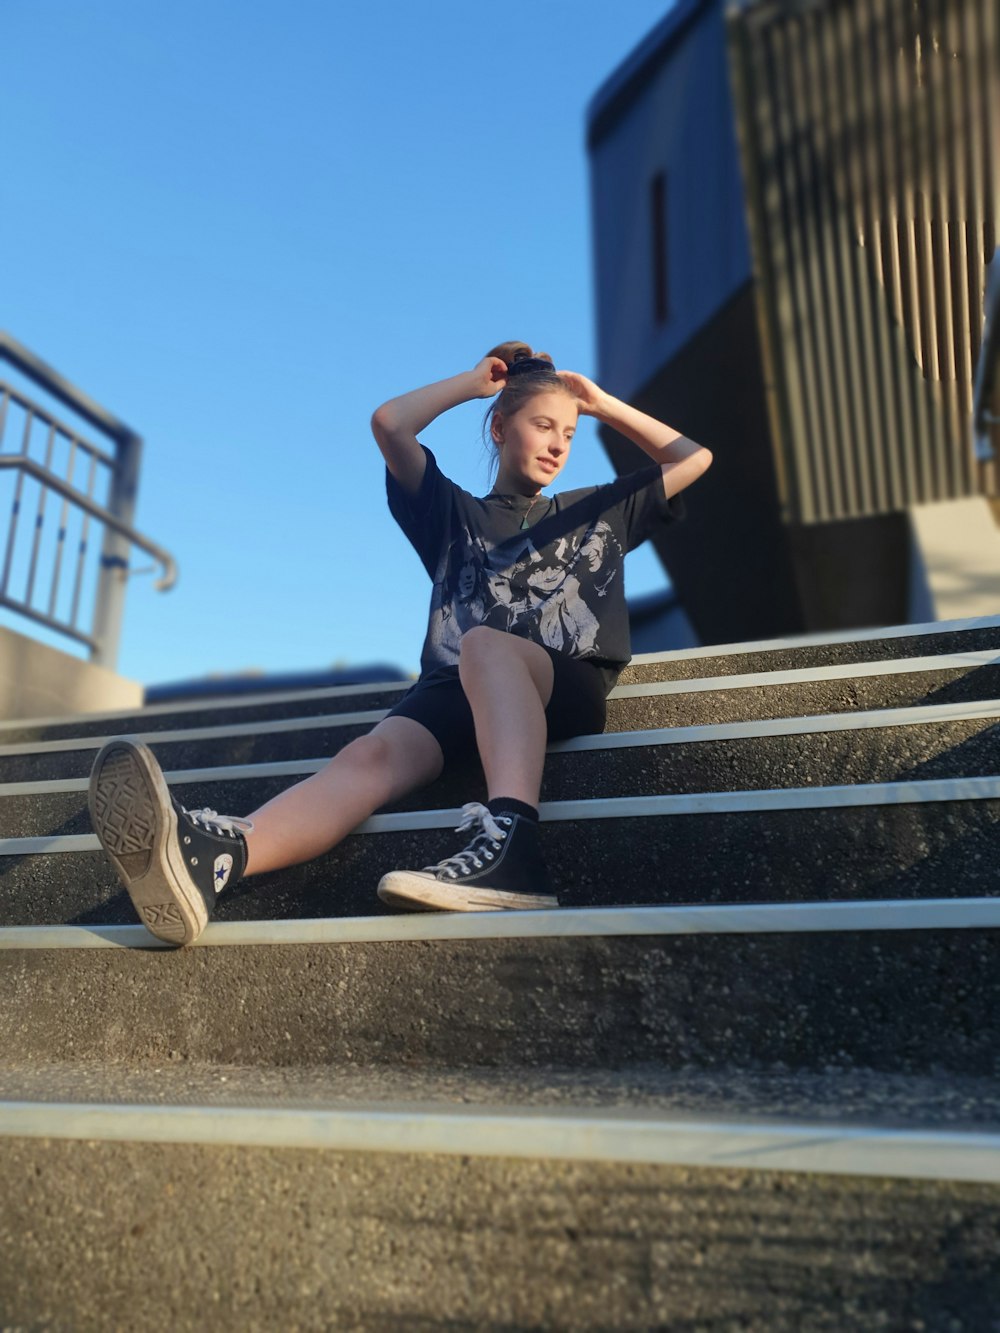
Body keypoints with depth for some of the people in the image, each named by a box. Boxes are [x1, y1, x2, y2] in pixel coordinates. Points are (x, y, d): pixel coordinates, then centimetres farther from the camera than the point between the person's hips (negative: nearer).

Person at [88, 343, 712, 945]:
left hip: (572, 686, 0)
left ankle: (511, 841, -58)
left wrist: (604, 403, 31)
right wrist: (474, 382, 26)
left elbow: (694, 459, 32)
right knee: (375, 754, -32)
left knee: (484, 645, -37)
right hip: (455, 687, 1)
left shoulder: (599, 511, 31)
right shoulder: (454, 512, 27)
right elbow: (389, 423, 15)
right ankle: (210, 853, -59)